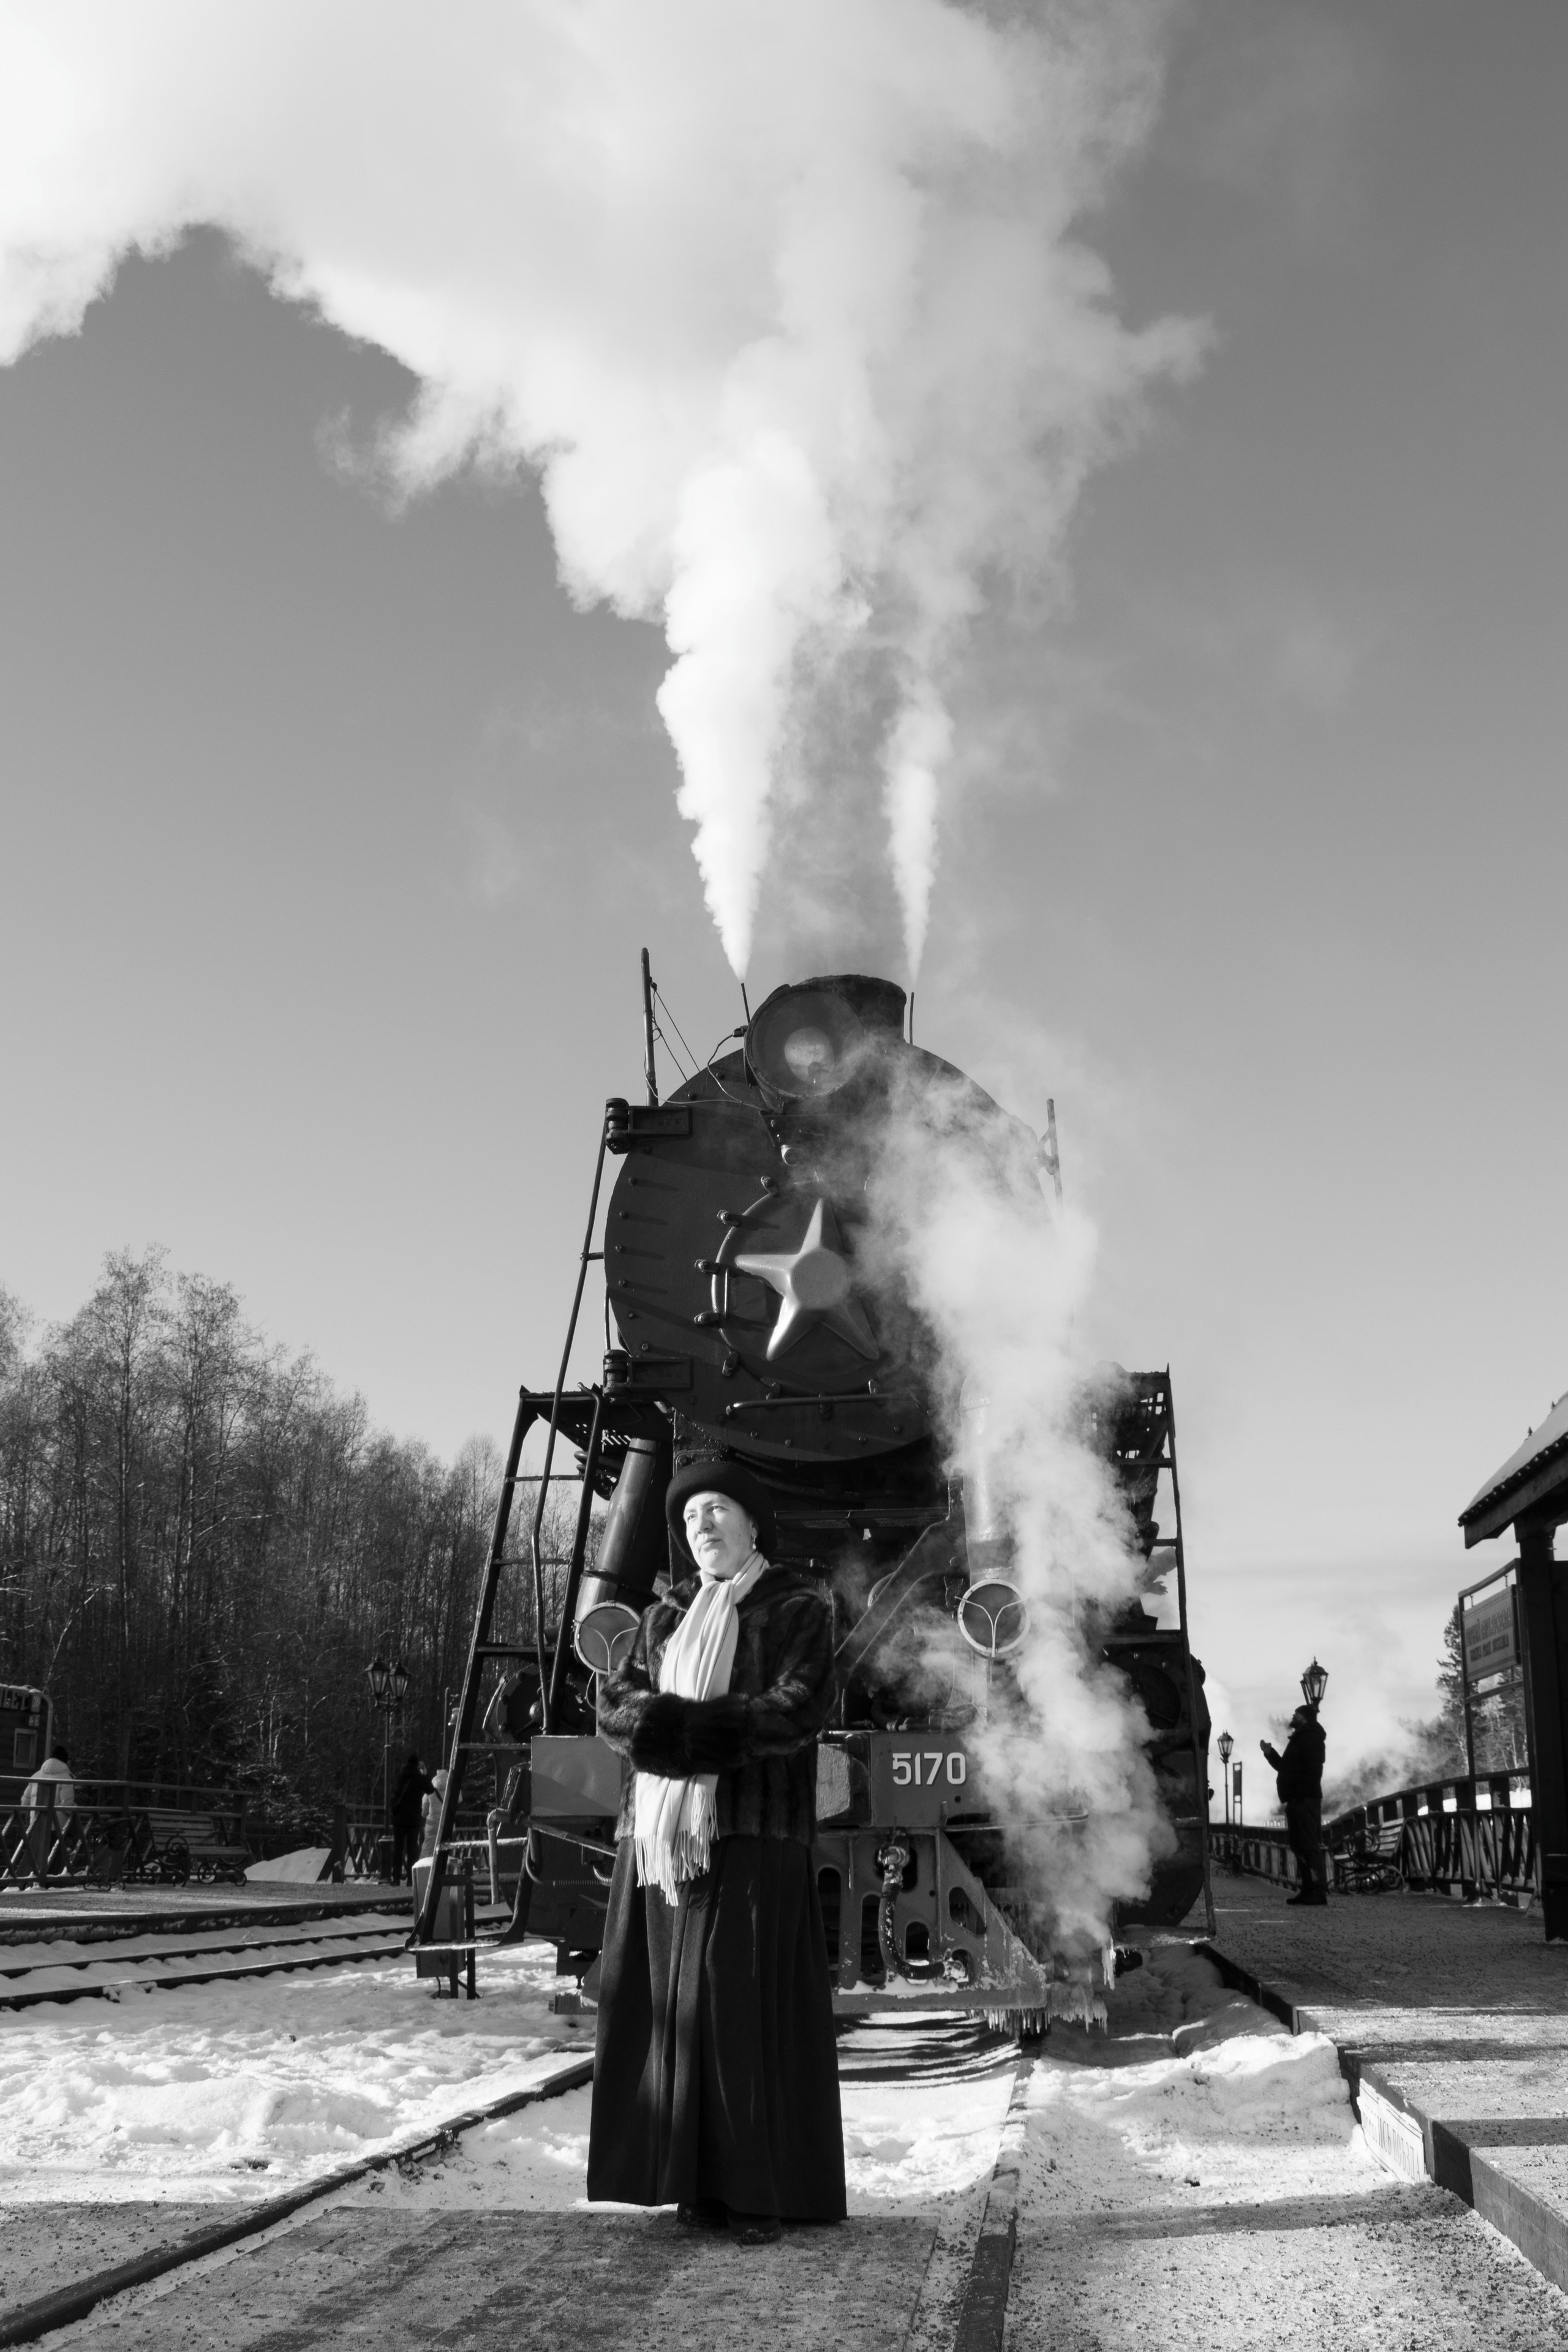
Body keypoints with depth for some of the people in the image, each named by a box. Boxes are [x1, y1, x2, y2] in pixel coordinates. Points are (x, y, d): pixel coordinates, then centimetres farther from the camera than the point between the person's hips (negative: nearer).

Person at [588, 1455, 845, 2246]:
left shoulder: (800, 1611, 0)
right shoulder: (667, 1616, 16)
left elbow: (795, 1714, -14)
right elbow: (615, 1705, 3)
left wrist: (678, 1724, -16)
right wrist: (716, 1731, -16)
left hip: (750, 1831, -5)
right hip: (661, 1831, 5)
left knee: (746, 2002, -9)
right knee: (670, 2001, 3)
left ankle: (763, 2188, 1)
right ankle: (703, 2178, 13)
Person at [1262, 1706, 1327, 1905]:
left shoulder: (1311, 1739, -7)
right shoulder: (1299, 1740, 24)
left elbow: (1311, 1771, -18)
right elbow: (1286, 1768, 30)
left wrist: (1301, 1795, -25)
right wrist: (1270, 1753, 18)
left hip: (1305, 1800, -10)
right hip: (1296, 1801, 10)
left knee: (1310, 1846, -12)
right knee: (1299, 1846, 9)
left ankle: (1319, 1891, -15)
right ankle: (1308, 1889, 10)